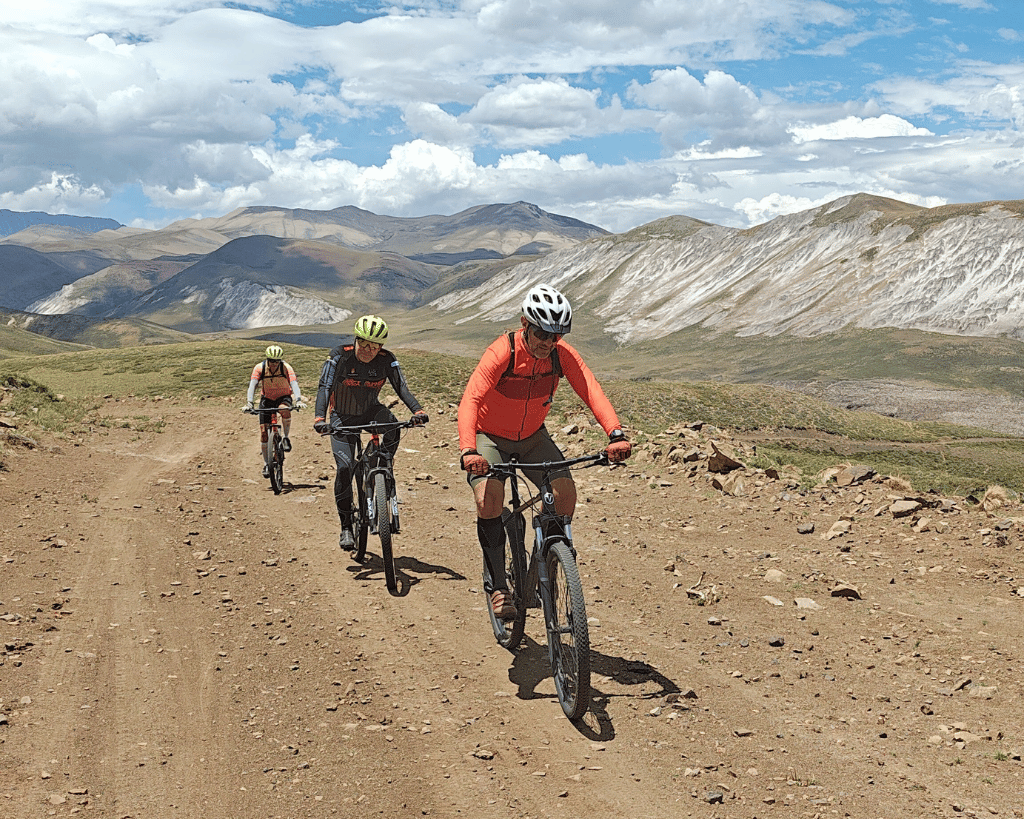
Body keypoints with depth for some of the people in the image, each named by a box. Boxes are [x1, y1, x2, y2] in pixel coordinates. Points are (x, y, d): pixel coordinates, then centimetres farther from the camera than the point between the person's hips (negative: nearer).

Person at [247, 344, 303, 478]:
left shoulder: (286, 367, -21)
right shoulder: (259, 368, -19)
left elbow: (294, 384, -32)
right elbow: (252, 385, -29)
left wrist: (298, 400, -49)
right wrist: (249, 403, -44)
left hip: (283, 397, -2)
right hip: (267, 399, 2)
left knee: (285, 411, -38)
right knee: (264, 430, -7)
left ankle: (285, 438, -13)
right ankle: (266, 463, 6)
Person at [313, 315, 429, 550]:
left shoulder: (387, 360, -14)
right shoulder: (340, 355, -20)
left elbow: (401, 387, -21)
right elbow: (325, 387, -26)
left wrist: (417, 410, -40)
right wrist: (319, 418, -42)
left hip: (370, 411, 2)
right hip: (343, 418, -1)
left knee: (391, 423, -34)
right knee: (345, 467, -15)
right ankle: (346, 526, -3)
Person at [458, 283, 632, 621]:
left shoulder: (562, 354, -17)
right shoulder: (501, 353, -29)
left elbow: (591, 391, -27)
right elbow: (470, 400, -38)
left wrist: (616, 434, -44)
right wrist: (468, 451, -54)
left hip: (533, 437, 4)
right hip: (490, 437, -4)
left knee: (565, 492, -16)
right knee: (489, 499, -27)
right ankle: (497, 584, -14)